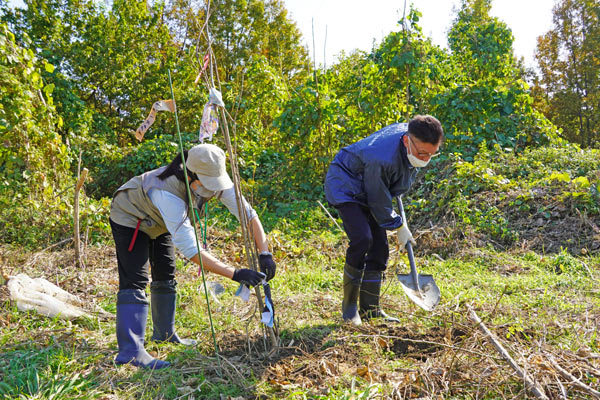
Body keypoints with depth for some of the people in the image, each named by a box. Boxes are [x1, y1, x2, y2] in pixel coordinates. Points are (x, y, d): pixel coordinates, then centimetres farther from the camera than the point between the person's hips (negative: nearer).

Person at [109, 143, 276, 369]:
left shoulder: (211, 179, -26)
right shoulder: (168, 193, -45)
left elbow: (248, 213, -21)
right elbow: (191, 250, -46)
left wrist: (264, 254, -32)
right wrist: (236, 274, -49)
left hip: (158, 221, 7)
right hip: (130, 217, -7)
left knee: (165, 275, 12)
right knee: (135, 280, -18)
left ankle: (164, 333, 28)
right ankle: (130, 350, -20)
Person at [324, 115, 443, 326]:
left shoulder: (413, 134, -13)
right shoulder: (383, 159, -38)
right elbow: (378, 201, -24)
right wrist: (399, 226, -12)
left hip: (368, 191, 8)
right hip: (345, 186, -8)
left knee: (379, 248, 1)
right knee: (362, 239, -26)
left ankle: (370, 309, 12)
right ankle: (349, 306, -10)